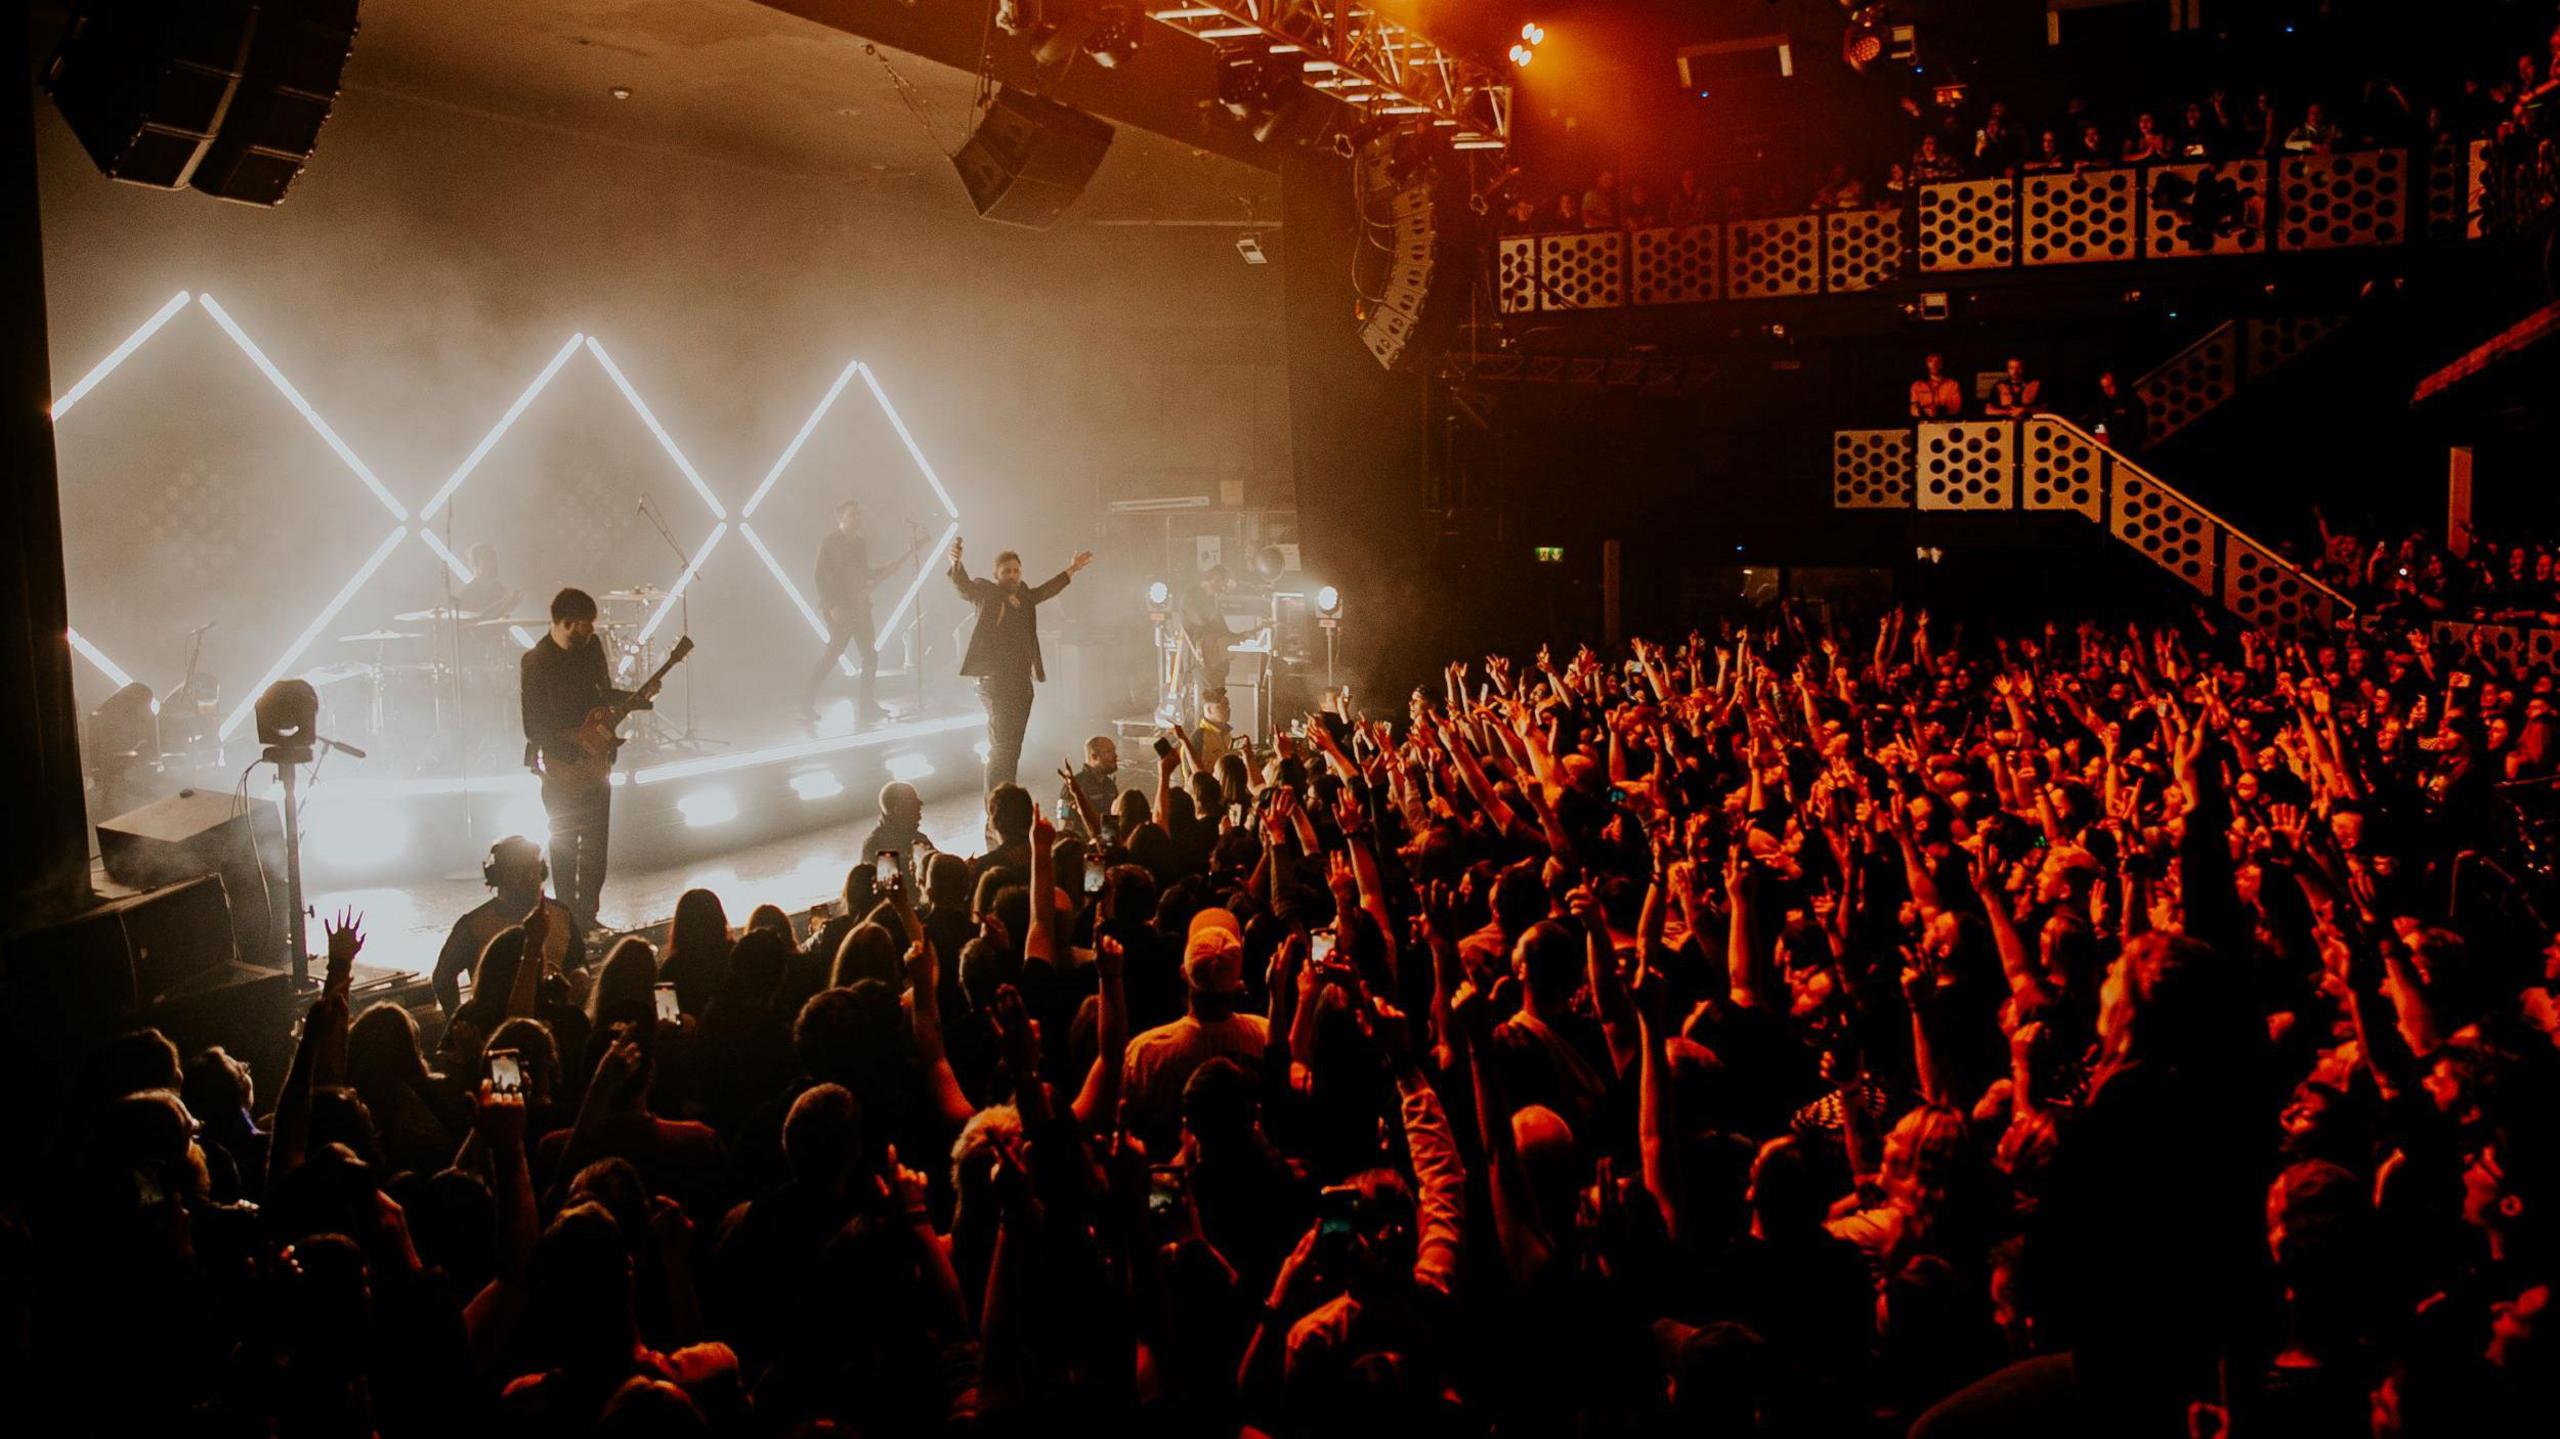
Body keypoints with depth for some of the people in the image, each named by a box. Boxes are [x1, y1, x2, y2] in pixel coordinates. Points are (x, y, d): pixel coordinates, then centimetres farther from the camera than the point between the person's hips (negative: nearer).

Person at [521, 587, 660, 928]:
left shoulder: (591, 646, 1)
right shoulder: (535, 662, -17)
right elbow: (534, 727, -18)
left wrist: (637, 698, 0)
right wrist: (576, 751, -21)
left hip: (595, 762, 6)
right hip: (563, 769, -6)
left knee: (597, 842, 10)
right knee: (565, 846, 2)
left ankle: (588, 918, 21)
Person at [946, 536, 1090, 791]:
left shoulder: (1024, 596, 16)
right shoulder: (986, 593, -2)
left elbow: (1045, 590, 34)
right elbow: (963, 586, -19)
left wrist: (1071, 569, 42)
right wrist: (955, 564, -39)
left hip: (1021, 681, 7)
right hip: (995, 681, -7)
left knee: (1012, 747, 9)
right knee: (1001, 745, -15)